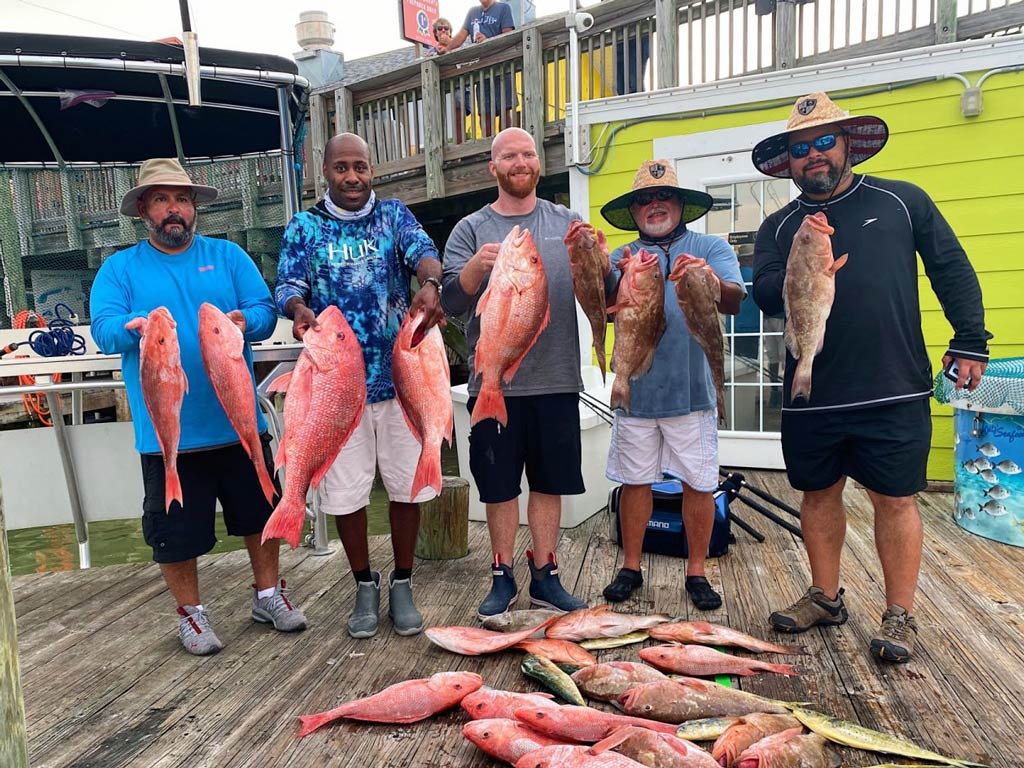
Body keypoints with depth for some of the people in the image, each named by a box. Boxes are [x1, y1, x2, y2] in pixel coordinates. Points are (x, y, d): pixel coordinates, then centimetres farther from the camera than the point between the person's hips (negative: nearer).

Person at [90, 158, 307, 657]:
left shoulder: (228, 256, 8)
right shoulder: (119, 269, 5)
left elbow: (266, 309, -1)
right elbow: (102, 329, -8)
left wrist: (244, 320, -23)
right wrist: (134, 326, -29)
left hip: (237, 422, 2)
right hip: (167, 431, -1)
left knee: (261, 511, 13)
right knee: (177, 527, 9)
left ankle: (268, 595, 33)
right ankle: (190, 612, 31)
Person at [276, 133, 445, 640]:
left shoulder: (394, 215, 6)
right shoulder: (304, 227, 6)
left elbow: (423, 252, -14)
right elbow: (287, 286, -5)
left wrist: (430, 285, -38)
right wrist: (299, 310, -29)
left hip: (400, 375, 0)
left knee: (407, 484, 8)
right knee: (345, 491, 7)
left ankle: (402, 584, 27)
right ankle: (365, 586, 29)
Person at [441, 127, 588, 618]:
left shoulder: (566, 224, 10)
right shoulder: (472, 229, 5)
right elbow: (451, 303, -5)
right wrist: (475, 267, -24)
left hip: (555, 379, 1)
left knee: (548, 482, 10)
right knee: (499, 485, 8)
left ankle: (544, 576, 25)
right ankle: (503, 577, 24)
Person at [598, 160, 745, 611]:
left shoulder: (711, 248, 7)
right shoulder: (621, 258, 12)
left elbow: (735, 302, -7)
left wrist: (712, 284, -29)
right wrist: (622, 282, -23)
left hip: (692, 389, -1)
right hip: (636, 390, 2)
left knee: (699, 483, 5)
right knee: (635, 481, 8)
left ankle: (696, 571, 21)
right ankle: (631, 567, 23)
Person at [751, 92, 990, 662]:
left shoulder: (903, 201, 5)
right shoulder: (779, 227, 9)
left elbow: (954, 272, 8)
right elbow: (764, 295, -3)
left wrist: (970, 342, 3)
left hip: (894, 392, -2)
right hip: (811, 395, 3)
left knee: (895, 499, 4)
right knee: (820, 494, 12)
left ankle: (901, 615, 19)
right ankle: (825, 598, 29)